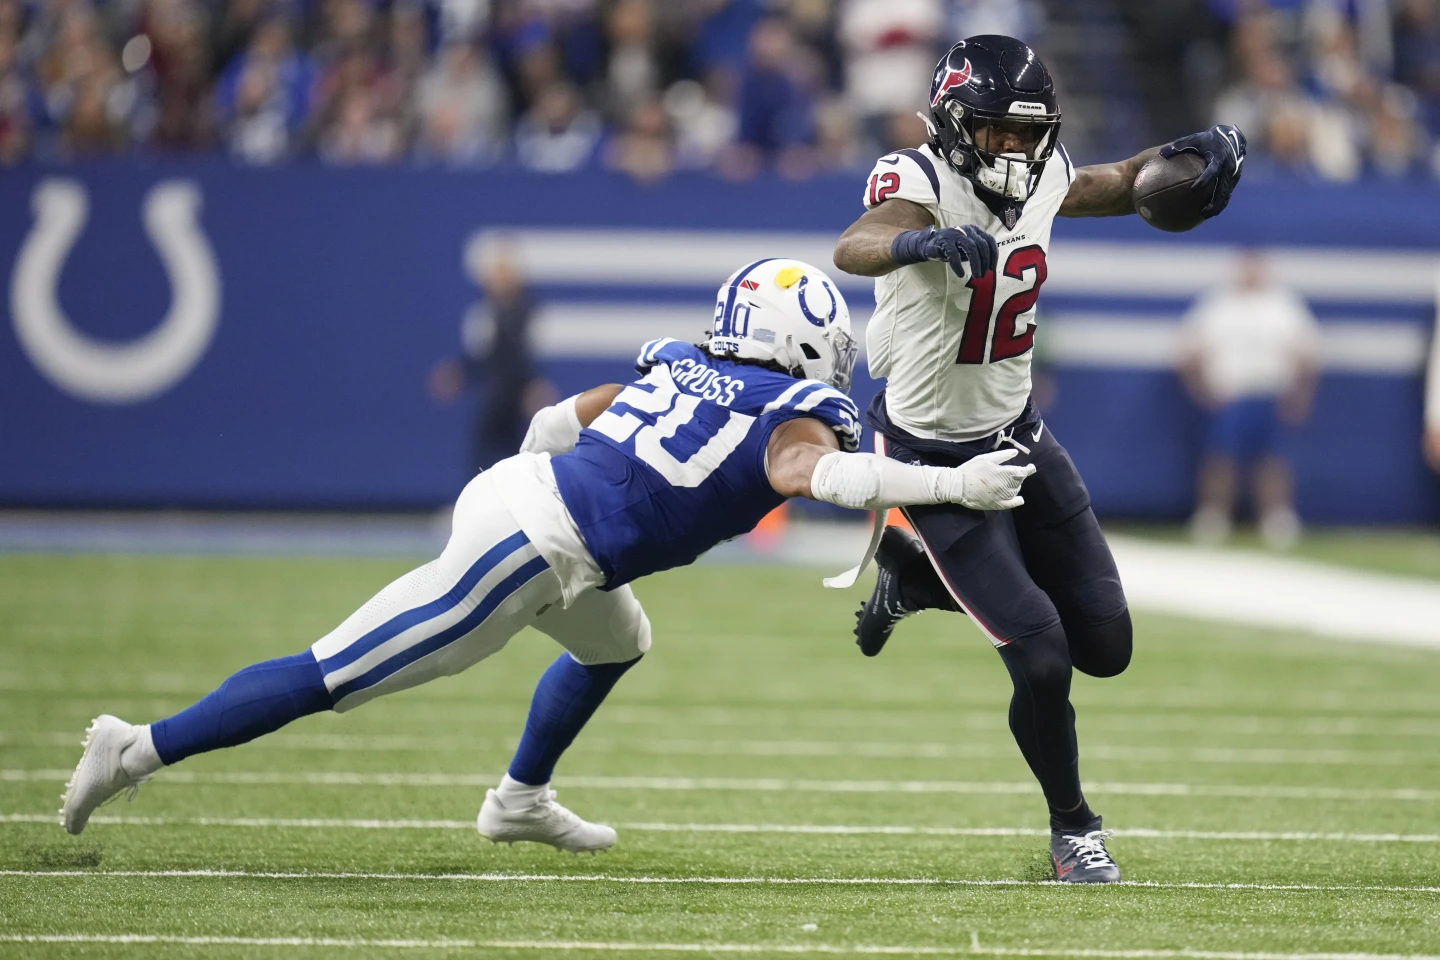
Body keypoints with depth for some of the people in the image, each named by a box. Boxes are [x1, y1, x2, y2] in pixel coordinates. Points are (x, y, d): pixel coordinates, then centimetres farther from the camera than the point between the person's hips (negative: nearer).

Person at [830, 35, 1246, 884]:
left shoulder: (1043, 180, -5)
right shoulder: (923, 182, -25)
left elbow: (1122, 186, 16)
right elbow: (852, 249, -46)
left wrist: (1193, 154, -5)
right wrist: (925, 242, -68)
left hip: (1018, 434, 7)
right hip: (938, 460, -7)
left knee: (1106, 646, 11)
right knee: (1043, 663, -12)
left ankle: (915, 575, 31)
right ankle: (1072, 829, 15)